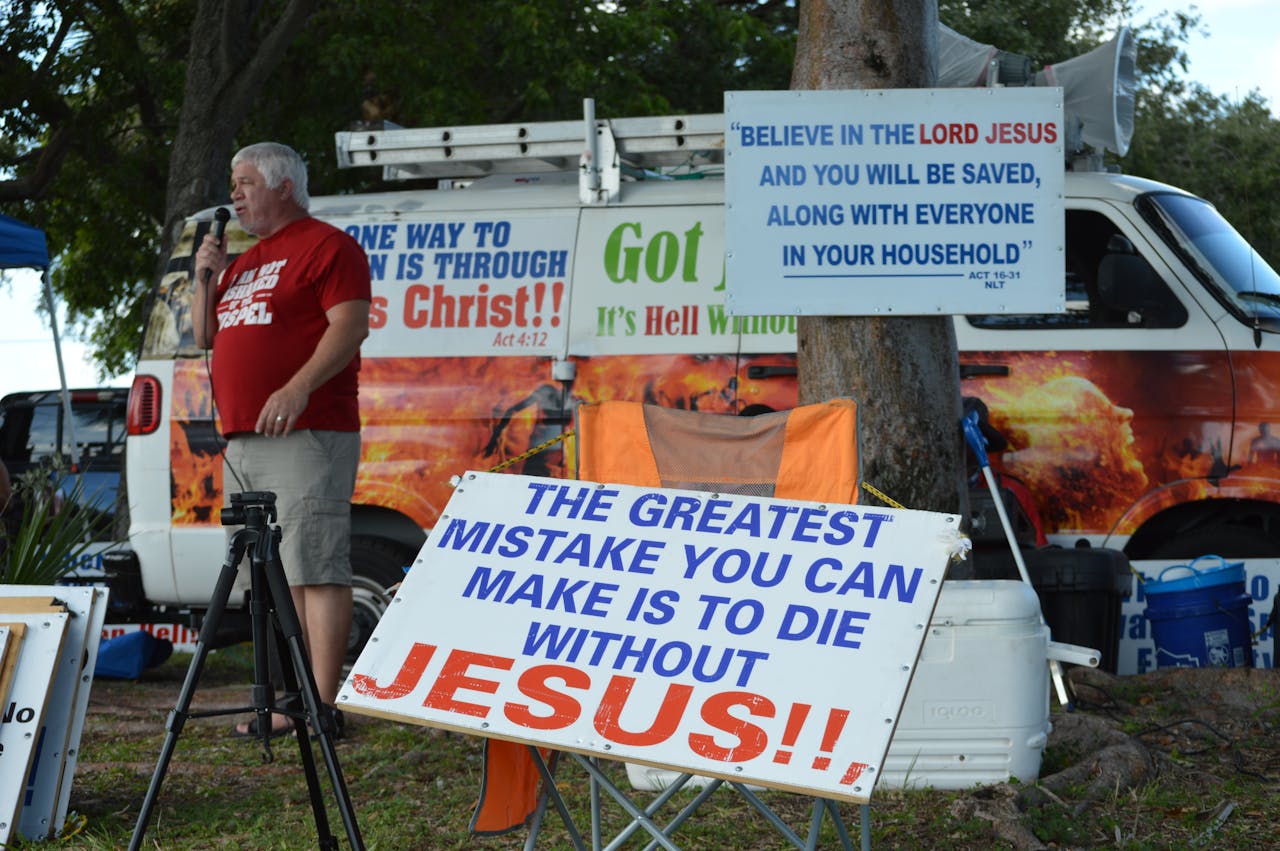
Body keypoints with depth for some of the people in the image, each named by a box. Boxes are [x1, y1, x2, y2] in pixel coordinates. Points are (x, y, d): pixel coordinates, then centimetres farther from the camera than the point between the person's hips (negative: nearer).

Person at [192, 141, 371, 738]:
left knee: (315, 568, -12)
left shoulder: (327, 247, -2)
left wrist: (297, 388, -26)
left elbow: (350, 325, -14)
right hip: (242, 442, 9)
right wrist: (205, 277, 11)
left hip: (303, 436, -9)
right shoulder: (244, 263, 25)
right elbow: (205, 338, 27)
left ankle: (323, 704, -15)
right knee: (272, 575, 8)